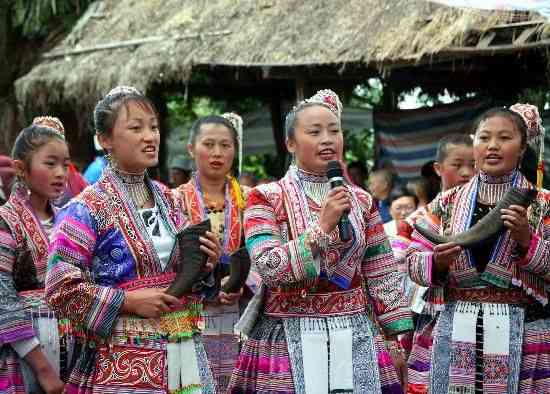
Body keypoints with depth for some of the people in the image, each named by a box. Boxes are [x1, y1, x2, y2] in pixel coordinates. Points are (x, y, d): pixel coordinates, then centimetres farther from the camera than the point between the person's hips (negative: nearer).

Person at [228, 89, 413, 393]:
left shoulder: (361, 201, 8)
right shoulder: (266, 198, -3)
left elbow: (382, 277, 9)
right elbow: (269, 267, -15)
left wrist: (400, 337, 5)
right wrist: (323, 226, -19)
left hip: (355, 339, 3)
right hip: (288, 341, -3)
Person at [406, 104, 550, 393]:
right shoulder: (445, 204, 8)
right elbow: (413, 263, 8)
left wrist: (527, 240, -16)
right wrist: (437, 262, -11)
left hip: (522, 337, -1)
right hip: (453, 335, 2)